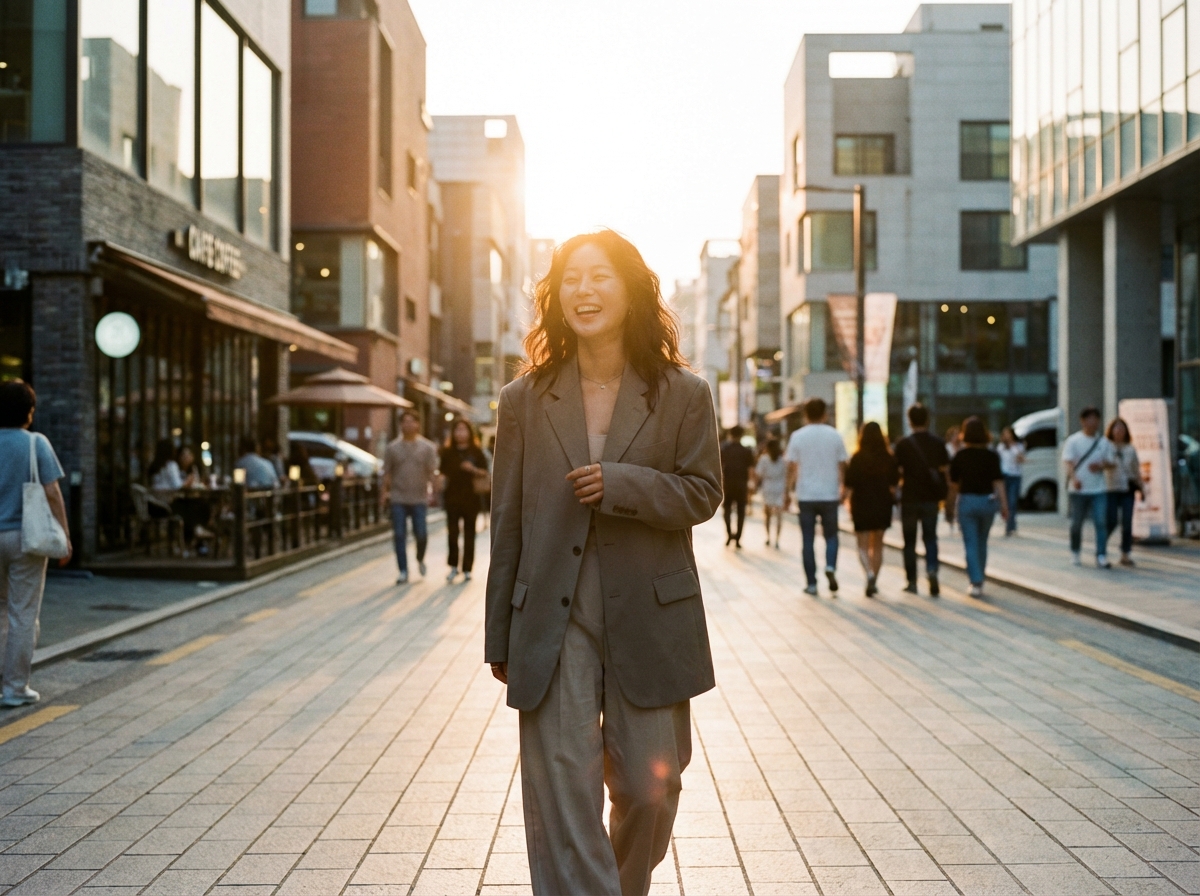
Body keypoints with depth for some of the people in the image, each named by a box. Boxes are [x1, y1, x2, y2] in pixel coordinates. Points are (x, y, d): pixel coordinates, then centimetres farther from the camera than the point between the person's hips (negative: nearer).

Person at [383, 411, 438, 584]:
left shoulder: (428, 447, 4)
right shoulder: (392, 448, 7)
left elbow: (432, 471, -2)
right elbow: (387, 472, 8)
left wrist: (431, 485, -17)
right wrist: (385, 491, -1)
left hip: (420, 498, -1)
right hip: (398, 499, 1)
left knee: (421, 533, -4)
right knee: (399, 535, -2)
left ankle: (420, 559, 27)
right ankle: (403, 571, 5)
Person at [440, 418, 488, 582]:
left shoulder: (476, 452, 4)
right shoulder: (448, 452, 7)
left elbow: (485, 473, 3)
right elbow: (443, 473, 12)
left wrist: (473, 469, -14)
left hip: (471, 497, -1)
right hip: (452, 496, 1)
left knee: (469, 534, 2)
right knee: (452, 533, -4)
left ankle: (467, 569, 9)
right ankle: (453, 566, 10)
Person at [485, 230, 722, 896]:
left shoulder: (683, 394, 2)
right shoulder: (525, 399, 4)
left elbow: (702, 493, 1)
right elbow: (506, 521, 6)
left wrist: (619, 484, -17)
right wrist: (500, 639, 8)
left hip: (650, 618, 0)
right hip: (553, 622, 0)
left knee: (650, 786, 10)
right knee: (562, 796, -5)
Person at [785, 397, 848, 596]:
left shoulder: (797, 436, -4)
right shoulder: (834, 436, 0)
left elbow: (791, 468, -4)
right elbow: (842, 466, 2)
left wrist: (787, 492, 4)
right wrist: (843, 489, 14)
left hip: (806, 496, -1)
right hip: (829, 495, 1)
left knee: (808, 540, 6)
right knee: (831, 535, 14)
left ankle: (811, 583, 7)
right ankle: (830, 567, -12)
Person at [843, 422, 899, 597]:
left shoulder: (857, 458, -9)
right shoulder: (889, 459, -2)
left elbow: (849, 485, -8)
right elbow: (894, 485, 1)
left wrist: (849, 504, 2)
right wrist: (890, 499, 12)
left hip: (862, 505, -3)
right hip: (883, 505, 3)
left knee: (863, 546, 2)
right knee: (878, 545, 14)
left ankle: (869, 574, -22)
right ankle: (874, 582, 17)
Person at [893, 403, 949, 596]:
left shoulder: (903, 444, -7)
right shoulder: (938, 443, -1)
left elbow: (896, 470, -6)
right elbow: (945, 470, 2)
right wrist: (943, 495, 14)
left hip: (909, 498, -2)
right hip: (931, 498, 2)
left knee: (910, 540, 9)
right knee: (930, 537, 10)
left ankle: (912, 581, 11)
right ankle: (932, 569, -15)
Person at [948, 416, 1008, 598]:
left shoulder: (959, 456, -3)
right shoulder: (991, 455, -4)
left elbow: (953, 483, 4)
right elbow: (998, 482, -9)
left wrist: (953, 502, 21)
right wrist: (1004, 504, -5)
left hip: (967, 501, -2)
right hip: (987, 500, 2)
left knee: (971, 544, 0)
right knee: (982, 542, 18)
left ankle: (976, 582, -10)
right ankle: (980, 578, 27)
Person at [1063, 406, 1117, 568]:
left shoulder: (1104, 442, 8)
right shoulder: (1073, 440, -1)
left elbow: (1112, 462, 11)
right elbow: (1068, 461, -11)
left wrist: (1101, 466, -12)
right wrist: (1074, 478, -29)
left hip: (1099, 489, 2)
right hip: (1078, 489, -2)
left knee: (1101, 523, -8)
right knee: (1077, 523, 8)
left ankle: (1101, 556, -8)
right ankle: (1075, 552, 27)